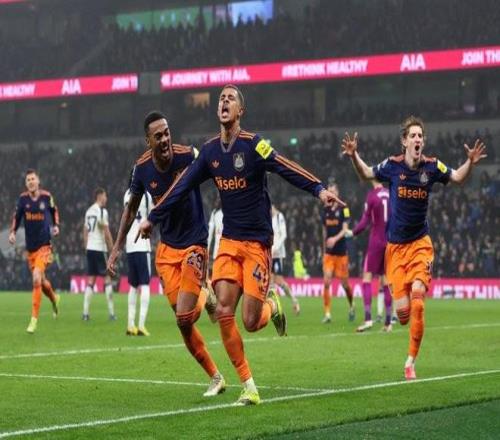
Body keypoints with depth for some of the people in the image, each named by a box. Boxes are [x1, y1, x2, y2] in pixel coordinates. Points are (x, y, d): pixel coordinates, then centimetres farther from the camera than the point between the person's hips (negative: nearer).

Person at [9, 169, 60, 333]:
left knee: (36, 279, -20)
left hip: (44, 245, -3)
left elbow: (54, 211, 14)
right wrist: (12, 232, -5)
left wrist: (56, 225, 0)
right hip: (30, 247, 3)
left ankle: (34, 319, -16)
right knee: (41, 281, 14)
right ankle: (54, 299, 48)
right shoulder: (23, 198, -1)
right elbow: (17, 217, 9)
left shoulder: (46, 196, -4)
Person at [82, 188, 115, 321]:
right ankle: (111, 313, -1)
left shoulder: (88, 211, 13)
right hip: (99, 249, -7)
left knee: (90, 280, 9)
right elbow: (107, 233, -13)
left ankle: (86, 312, 3)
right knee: (107, 279, 0)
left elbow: (85, 232, 15)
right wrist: (113, 249, -7)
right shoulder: (102, 211, -10)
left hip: (89, 249, 7)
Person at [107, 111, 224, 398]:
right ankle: (215, 377, 17)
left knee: (184, 318, -15)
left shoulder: (188, 156, -17)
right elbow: (132, 207, 12)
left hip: (194, 244, -4)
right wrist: (117, 248, 14)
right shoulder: (142, 168, -4)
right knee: (183, 323, -1)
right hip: (167, 248, 4)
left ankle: (206, 298, 21)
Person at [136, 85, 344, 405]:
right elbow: (183, 186, 15)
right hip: (229, 241, 5)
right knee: (224, 312, -10)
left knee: (251, 322, -9)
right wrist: (153, 218, 19)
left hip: (257, 242, -5)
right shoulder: (210, 150, 6)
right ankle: (249, 388, -1)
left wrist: (319, 189, -37)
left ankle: (272, 304, 28)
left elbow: (287, 169, -23)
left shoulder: (253, 145, -11)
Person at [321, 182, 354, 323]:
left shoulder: (343, 208, -6)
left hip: (341, 251, -4)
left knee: (344, 282, 5)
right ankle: (327, 314, -8)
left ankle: (351, 307, 32)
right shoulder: (325, 210, 9)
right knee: (326, 282, -9)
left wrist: (335, 239, -32)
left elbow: (345, 229, -14)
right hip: (328, 252, 4)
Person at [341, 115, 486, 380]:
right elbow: (366, 174, 11)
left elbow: (458, 178, 11)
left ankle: (411, 360, -8)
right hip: (395, 245, 0)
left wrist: (470, 162, -8)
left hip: (420, 243, 0)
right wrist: (354, 156, -6)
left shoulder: (432, 167, -4)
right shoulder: (392, 165, -6)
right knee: (402, 310, -10)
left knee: (418, 291, -21)